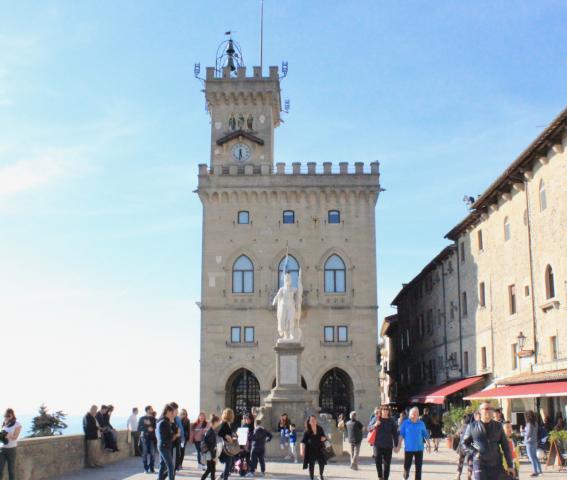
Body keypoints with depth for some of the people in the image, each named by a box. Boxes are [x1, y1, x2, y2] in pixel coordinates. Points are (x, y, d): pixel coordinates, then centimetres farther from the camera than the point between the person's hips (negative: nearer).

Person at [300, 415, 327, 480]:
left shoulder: (320, 429, 1)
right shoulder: (307, 431, -7)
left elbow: (324, 437, 12)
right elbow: (303, 441, -8)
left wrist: (324, 438, -12)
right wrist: (302, 450, -16)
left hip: (319, 449, 2)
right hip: (310, 450, -2)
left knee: (322, 463, -5)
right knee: (311, 465, 3)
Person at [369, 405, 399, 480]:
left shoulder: (391, 421, 2)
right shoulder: (376, 419, 1)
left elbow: (395, 434, 6)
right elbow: (369, 428, 6)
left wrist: (396, 445, 3)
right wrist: (375, 425, -15)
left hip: (388, 446, 1)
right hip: (377, 444, -1)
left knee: (386, 464, 5)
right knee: (377, 460, -12)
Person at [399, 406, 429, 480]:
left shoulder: (421, 423, 3)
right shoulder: (405, 423, -2)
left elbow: (425, 435, 10)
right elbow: (401, 434, 0)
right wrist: (399, 445, -4)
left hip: (419, 448, 2)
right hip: (408, 448, -2)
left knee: (418, 466, 3)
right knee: (407, 465, 3)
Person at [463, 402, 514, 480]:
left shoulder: (498, 426, 8)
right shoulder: (472, 426, 3)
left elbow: (505, 446, 8)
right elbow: (465, 443, 11)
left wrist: (510, 465, 4)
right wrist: (474, 452, -7)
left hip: (496, 465, 2)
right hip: (479, 464, -2)